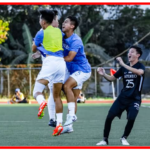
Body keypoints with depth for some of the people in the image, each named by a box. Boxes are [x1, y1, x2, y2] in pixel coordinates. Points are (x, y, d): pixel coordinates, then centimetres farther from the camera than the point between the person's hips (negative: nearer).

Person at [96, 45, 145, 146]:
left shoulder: (140, 66, -8)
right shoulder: (124, 68, 6)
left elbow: (140, 72, -33)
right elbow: (112, 78, 11)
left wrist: (123, 64, -37)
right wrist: (104, 74, -12)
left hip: (135, 99, -4)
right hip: (123, 97, 4)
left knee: (131, 118, -22)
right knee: (109, 117, -8)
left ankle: (124, 138, 4)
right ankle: (105, 139, 7)